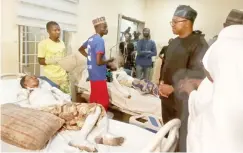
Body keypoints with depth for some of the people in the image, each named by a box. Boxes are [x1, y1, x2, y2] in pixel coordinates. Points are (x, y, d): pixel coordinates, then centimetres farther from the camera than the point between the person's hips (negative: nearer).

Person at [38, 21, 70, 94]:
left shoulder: (62, 43, 10)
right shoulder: (43, 43, -8)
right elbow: (40, 61, -8)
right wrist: (52, 61, -23)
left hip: (63, 75, 5)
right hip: (51, 77, -5)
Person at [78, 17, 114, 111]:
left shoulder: (91, 39, 10)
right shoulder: (100, 40, -19)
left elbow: (81, 49, 26)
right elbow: (99, 62, -25)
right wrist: (109, 61, -7)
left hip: (92, 74, 10)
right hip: (99, 76, -9)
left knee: (94, 100, 20)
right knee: (102, 102, 1)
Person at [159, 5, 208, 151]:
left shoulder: (199, 44, -12)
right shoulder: (174, 42, 12)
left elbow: (198, 74, -18)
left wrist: (173, 88, -18)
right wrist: (161, 82, 0)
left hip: (183, 99, -7)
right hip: (167, 96, 7)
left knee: (182, 133, 4)